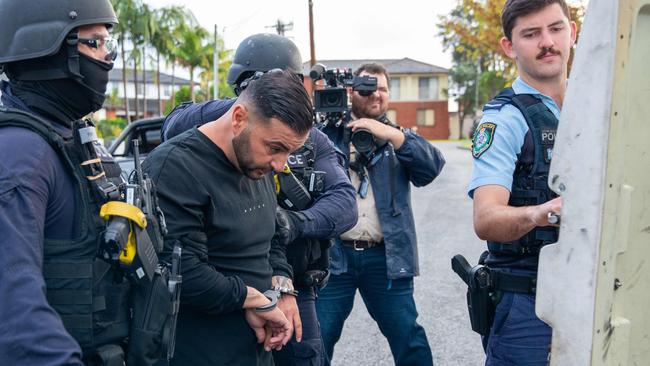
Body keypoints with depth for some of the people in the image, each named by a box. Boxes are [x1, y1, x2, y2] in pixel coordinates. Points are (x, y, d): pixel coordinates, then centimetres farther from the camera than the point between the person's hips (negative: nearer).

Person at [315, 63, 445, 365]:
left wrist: (389, 133, -13)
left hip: (386, 256, 1)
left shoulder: (398, 137, 13)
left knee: (410, 341, 7)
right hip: (333, 253, -1)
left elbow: (433, 165, -4)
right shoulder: (328, 130, 9)